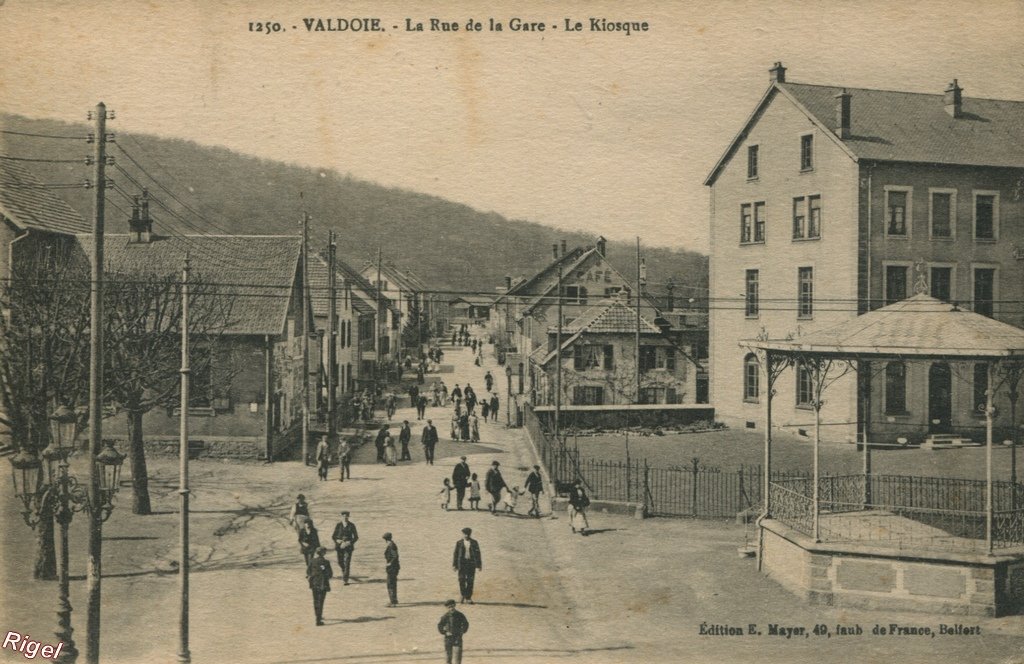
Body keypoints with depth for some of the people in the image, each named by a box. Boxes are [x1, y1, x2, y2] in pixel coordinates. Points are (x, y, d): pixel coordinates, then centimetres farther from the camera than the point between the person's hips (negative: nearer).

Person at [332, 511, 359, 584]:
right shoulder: (338, 525, 0)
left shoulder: (351, 525, -1)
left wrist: (348, 543, -11)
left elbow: (356, 537, 2)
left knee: (347, 563, -10)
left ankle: (345, 580, -7)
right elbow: (333, 536, 5)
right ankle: (343, 570, 40)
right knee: (340, 562, 6)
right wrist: (337, 541, -15)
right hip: (340, 546, 1)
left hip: (348, 546, -1)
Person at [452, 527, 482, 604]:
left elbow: (477, 554, 6)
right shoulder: (459, 543, 4)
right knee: (462, 580, -4)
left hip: (471, 563, 0)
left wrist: (479, 565, 4)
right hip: (462, 563, 0)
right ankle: (463, 595, 16)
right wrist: (454, 565, 3)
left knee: (470, 581, 0)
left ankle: (469, 598, 9)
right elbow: (456, 554, 6)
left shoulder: (474, 543, 4)